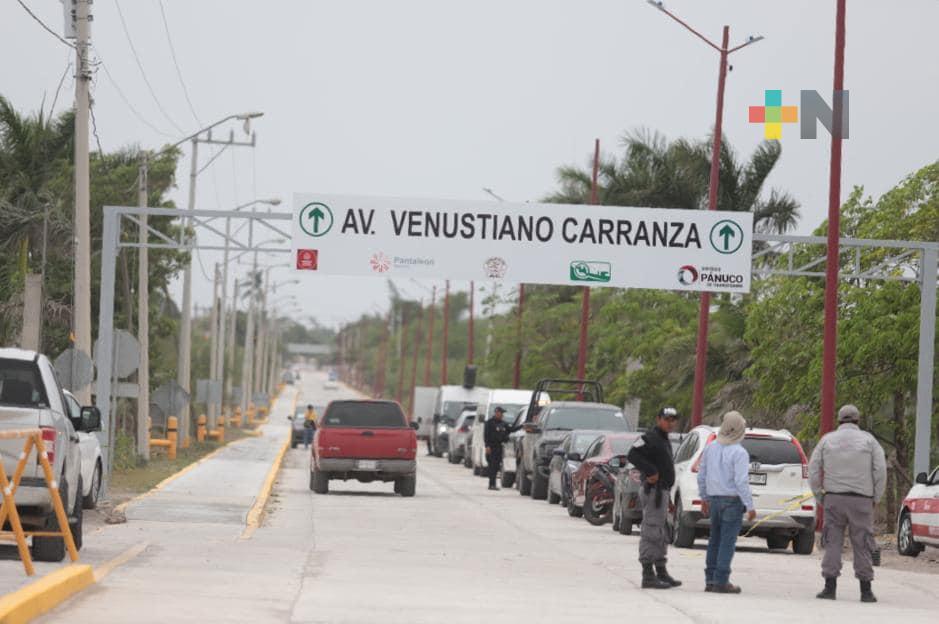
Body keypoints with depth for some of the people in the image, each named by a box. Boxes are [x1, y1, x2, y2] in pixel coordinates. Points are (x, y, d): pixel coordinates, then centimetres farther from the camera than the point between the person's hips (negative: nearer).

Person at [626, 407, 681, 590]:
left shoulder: (664, 440, 19)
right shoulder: (650, 438, -13)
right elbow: (632, 455, -26)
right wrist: (651, 472, -26)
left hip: (662, 491, 11)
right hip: (654, 491, -11)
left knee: (661, 536, 16)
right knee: (651, 533, -10)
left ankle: (661, 573, 24)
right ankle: (648, 576, -10)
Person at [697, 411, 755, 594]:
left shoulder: (710, 449, 6)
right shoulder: (739, 453, -14)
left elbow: (701, 476, 12)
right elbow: (741, 482, -19)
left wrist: (704, 498, 24)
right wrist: (750, 506, -15)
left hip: (714, 500, 6)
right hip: (733, 500, -6)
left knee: (715, 541, 13)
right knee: (727, 542, -4)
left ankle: (710, 580, 15)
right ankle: (721, 581, -6)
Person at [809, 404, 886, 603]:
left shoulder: (827, 440, 8)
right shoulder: (868, 440, 4)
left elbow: (813, 470, 5)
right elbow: (880, 470, -3)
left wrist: (819, 497, 12)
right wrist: (876, 498, 5)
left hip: (833, 498, 1)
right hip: (861, 499, -1)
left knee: (833, 543, 3)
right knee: (862, 544, 3)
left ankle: (830, 587, -4)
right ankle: (866, 590, 3)